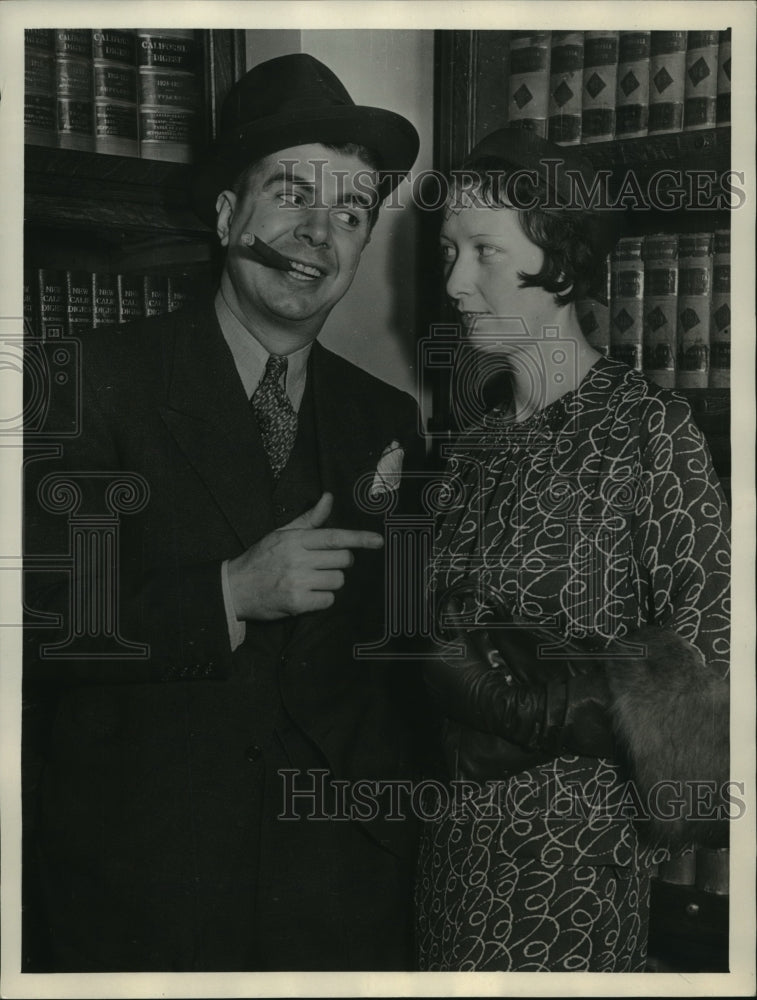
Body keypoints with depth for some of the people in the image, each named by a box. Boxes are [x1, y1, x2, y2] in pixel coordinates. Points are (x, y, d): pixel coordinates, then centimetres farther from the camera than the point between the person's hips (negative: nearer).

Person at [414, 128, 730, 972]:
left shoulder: (645, 425, -12)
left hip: (576, 829, -5)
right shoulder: (480, 435, 6)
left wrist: (519, 679, -16)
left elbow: (706, 646, -13)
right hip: (456, 809, 6)